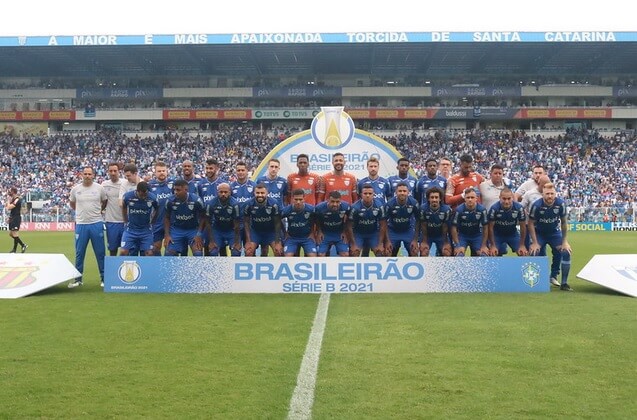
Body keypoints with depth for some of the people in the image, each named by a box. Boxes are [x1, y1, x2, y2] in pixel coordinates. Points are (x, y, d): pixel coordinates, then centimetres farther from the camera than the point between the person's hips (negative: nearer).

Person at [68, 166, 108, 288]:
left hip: (96, 224, -1)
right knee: (79, 253, 6)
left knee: (100, 253, 3)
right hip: (81, 224, 1)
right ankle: (78, 278, 16)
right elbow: (72, 204, 18)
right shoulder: (75, 189, 1)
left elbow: (105, 202, 15)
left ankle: (104, 278, 12)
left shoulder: (99, 188, -1)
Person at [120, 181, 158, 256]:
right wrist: (126, 222, 11)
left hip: (146, 230, 0)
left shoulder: (152, 198, -15)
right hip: (130, 230, 0)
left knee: (149, 253, -4)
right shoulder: (127, 196, -14)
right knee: (123, 252, -9)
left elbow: (157, 210, 6)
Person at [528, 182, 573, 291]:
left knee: (566, 252, -14)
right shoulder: (537, 205, -25)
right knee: (534, 253, -19)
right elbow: (531, 223, -14)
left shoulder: (561, 204, -21)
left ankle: (564, 283, -2)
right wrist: (535, 243, -15)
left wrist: (564, 241, -6)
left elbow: (564, 222, -7)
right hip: (539, 233, -1)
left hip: (555, 232, 1)